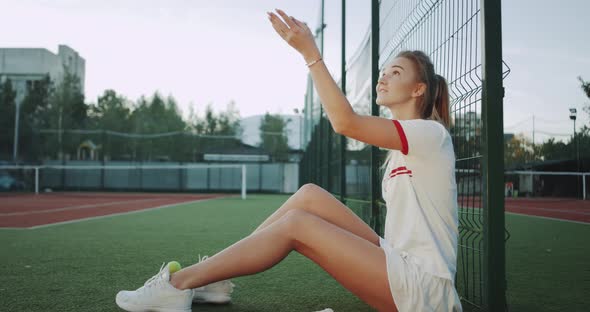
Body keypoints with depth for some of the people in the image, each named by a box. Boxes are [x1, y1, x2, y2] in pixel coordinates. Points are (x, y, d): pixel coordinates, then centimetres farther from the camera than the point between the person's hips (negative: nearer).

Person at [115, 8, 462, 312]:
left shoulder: (432, 133, -10)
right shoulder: (401, 147, 18)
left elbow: (346, 123, -23)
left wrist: (310, 53, -22)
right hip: (398, 263, 7)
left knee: (295, 224, -18)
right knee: (310, 194, -7)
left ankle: (179, 284, -9)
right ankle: (210, 276, -3)